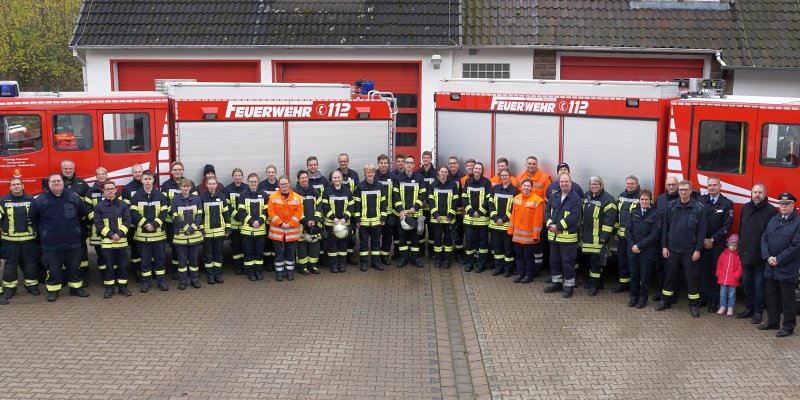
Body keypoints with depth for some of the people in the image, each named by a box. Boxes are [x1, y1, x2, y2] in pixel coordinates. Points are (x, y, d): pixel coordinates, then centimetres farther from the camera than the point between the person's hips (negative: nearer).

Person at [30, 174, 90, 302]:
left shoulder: (74, 197, 0)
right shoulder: (40, 200, -5)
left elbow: (83, 215, 14)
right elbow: (33, 219, 9)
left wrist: (78, 229, 19)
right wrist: (42, 232, 15)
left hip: (72, 242, 2)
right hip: (50, 243, -2)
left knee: (74, 266, 11)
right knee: (53, 268, 5)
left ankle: (76, 287, 24)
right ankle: (53, 290, 17)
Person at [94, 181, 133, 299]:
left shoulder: (123, 205, 4)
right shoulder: (99, 206, 1)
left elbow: (127, 220, -1)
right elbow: (98, 223, -3)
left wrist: (119, 234, -14)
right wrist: (110, 235, -13)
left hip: (122, 240, 1)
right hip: (107, 241, -1)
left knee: (122, 265, 6)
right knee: (109, 266, 4)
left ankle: (122, 286, 17)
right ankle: (109, 288, 13)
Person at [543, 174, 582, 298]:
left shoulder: (575, 198, -10)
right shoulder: (554, 197, 10)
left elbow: (573, 216, -19)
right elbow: (547, 212, 8)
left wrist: (558, 227, -19)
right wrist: (550, 225, -10)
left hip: (568, 236, -6)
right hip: (553, 235, 6)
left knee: (568, 262, 0)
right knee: (554, 261, 16)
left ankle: (568, 286, 12)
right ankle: (556, 282, 30)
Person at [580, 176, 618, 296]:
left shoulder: (607, 199, -12)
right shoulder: (587, 196, 12)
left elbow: (609, 219, -16)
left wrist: (604, 236, -18)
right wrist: (581, 231, 20)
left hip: (598, 237, -7)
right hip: (587, 236, 7)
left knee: (596, 260, -5)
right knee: (590, 259, 13)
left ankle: (594, 285, 2)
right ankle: (594, 281, 25)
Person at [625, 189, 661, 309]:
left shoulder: (656, 214, -6)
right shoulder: (634, 213, 7)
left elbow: (654, 234, -11)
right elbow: (628, 230, 6)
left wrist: (640, 246, -14)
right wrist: (632, 245, -8)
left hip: (647, 250, -3)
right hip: (633, 249, 3)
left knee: (645, 275, 5)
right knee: (634, 273, 9)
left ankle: (643, 298, 18)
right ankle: (633, 296, 22)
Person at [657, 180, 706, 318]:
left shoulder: (698, 208, -6)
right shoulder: (671, 206, 2)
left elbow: (701, 230, -5)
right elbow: (665, 227, 6)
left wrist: (698, 249, -8)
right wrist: (664, 246, 2)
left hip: (690, 250, -2)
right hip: (672, 248, 3)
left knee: (692, 276, 3)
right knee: (670, 274, 11)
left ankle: (694, 304, 13)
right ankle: (666, 300, 23)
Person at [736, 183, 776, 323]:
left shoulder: (770, 210, -10)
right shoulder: (745, 208, 8)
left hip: (760, 255, -6)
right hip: (745, 254, 6)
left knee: (759, 285, 4)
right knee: (746, 283, 14)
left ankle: (758, 312, 14)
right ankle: (749, 308, 27)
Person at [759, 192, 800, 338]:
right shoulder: (773, 220, 12)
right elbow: (764, 238, 9)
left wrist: (778, 259, -14)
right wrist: (768, 257, -5)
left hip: (787, 269, -6)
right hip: (771, 267, 6)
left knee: (787, 299, 3)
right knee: (771, 296, 15)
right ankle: (773, 321, 29)